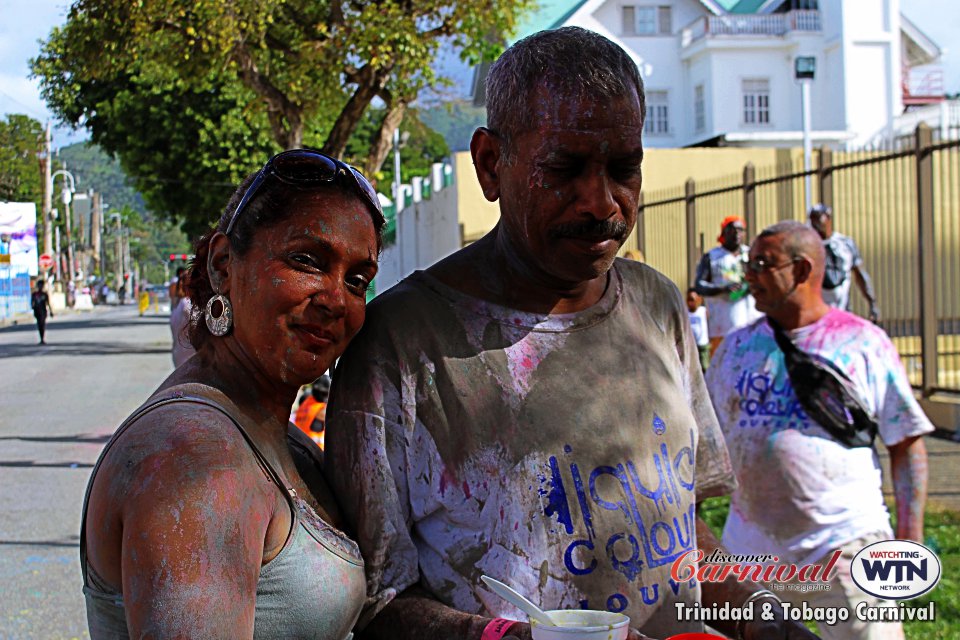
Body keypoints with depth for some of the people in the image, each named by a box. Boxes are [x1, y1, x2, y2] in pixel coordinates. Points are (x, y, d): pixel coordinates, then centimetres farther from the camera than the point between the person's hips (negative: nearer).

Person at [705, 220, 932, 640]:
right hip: (750, 550, 4)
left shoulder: (863, 343, -1)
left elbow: (907, 444, 0)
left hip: (845, 546, -4)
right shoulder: (737, 347, 10)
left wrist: (911, 537, -6)